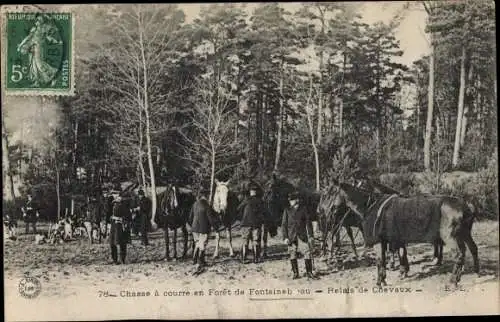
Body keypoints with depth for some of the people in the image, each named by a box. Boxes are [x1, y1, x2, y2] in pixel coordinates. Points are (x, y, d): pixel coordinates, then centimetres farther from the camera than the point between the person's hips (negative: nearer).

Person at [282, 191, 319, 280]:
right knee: (292, 255, 3)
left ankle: (309, 272, 5)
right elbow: (284, 225, 5)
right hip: (291, 237, 1)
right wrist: (285, 237, -4)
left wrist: (311, 236, 1)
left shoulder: (303, 210, 5)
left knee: (307, 253, -5)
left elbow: (308, 223, 7)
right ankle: (295, 273, 14)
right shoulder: (287, 211, 6)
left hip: (302, 236, 0)